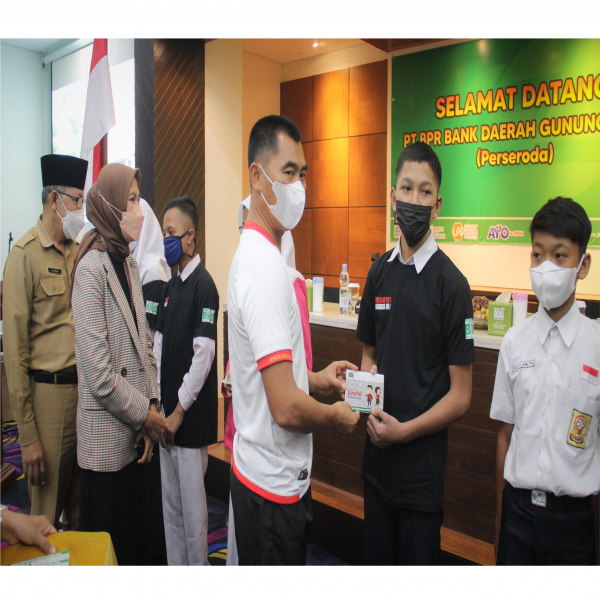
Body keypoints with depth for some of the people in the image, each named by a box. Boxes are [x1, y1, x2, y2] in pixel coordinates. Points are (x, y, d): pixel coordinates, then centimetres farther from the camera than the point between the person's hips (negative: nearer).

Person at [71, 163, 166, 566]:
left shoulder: (130, 264, 8)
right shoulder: (91, 269, -17)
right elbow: (96, 370, -21)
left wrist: (151, 405, 1)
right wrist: (144, 414, -11)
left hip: (138, 428, 7)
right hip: (107, 431, -7)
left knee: (138, 520, 20)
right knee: (108, 537, 11)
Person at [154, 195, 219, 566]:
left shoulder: (204, 286, -14)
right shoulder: (171, 287, 11)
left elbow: (204, 355, -18)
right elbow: (159, 347, 14)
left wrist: (180, 409, -14)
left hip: (192, 415, -8)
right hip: (168, 413, 8)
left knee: (192, 501, 5)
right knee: (170, 499, 18)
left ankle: (198, 561, 23)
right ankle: (175, 561, 33)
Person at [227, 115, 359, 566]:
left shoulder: (257, 254, 7)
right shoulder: (264, 265, -25)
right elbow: (287, 407, -27)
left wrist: (317, 379, 7)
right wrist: (337, 417, -10)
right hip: (274, 485, -9)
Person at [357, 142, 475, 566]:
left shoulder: (451, 283, -13)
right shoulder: (379, 272, 3)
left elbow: (461, 395, -11)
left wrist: (405, 430, -17)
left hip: (422, 461, -5)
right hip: (376, 455, 5)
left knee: (419, 553, 14)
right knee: (377, 553, 22)